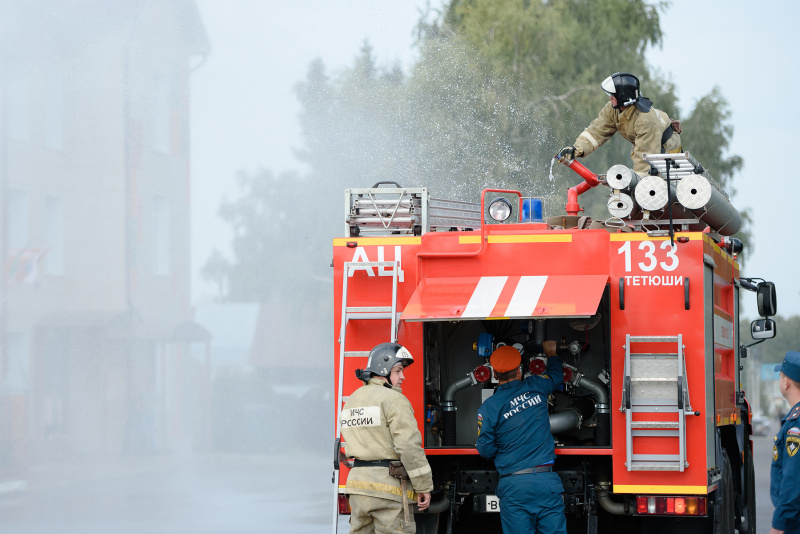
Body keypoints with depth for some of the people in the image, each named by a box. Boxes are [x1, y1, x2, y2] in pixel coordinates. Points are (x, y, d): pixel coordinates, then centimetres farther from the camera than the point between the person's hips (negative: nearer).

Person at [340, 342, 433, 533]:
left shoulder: (352, 400, 16)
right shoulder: (393, 400, -10)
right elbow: (409, 446, -16)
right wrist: (424, 487, -12)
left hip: (358, 482, 8)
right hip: (389, 486, -8)